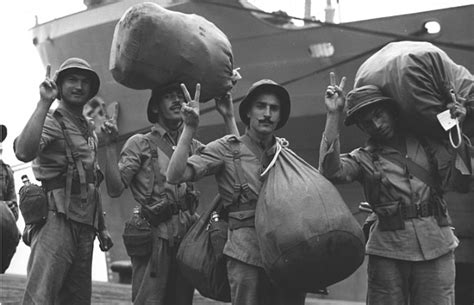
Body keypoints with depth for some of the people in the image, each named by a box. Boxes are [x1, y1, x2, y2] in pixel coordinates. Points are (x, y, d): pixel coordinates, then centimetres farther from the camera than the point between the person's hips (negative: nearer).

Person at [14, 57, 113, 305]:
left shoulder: (90, 132, 24)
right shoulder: (51, 122, -2)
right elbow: (24, 152, -24)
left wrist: (101, 227, 24)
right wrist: (44, 103, -23)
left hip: (85, 227, 8)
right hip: (57, 219, -8)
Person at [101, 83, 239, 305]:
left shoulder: (193, 146, 15)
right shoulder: (140, 144, 2)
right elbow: (115, 189, -6)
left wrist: (229, 118, 3)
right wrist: (110, 146, -16)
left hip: (186, 238, 5)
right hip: (154, 238, -5)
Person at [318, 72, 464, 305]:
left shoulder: (424, 141, 13)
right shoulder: (364, 158, 8)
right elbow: (331, 172, -11)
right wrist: (333, 115, -10)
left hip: (436, 247, 1)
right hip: (388, 249, -1)